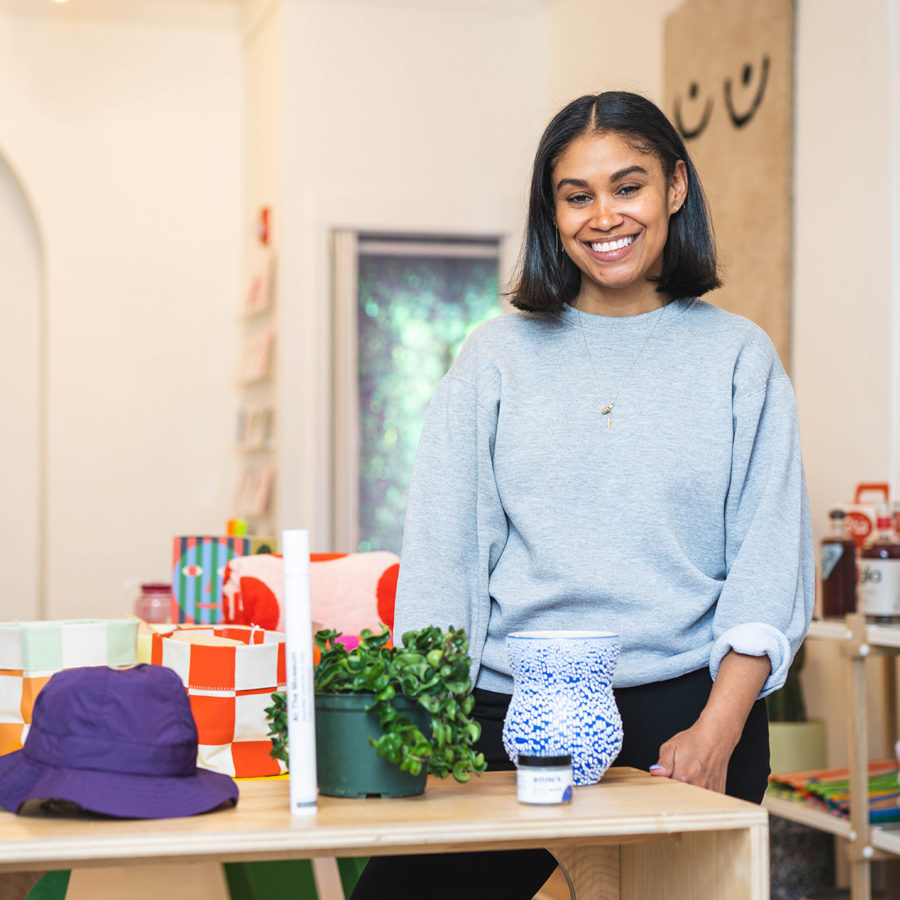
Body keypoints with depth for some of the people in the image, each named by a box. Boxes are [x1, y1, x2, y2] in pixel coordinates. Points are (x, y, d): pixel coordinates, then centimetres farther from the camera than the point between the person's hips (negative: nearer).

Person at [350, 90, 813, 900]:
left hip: (684, 711, 0)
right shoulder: (497, 357, 8)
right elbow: (440, 552, 5)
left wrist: (716, 733, -10)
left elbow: (769, 561, 1)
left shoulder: (737, 356, 6)